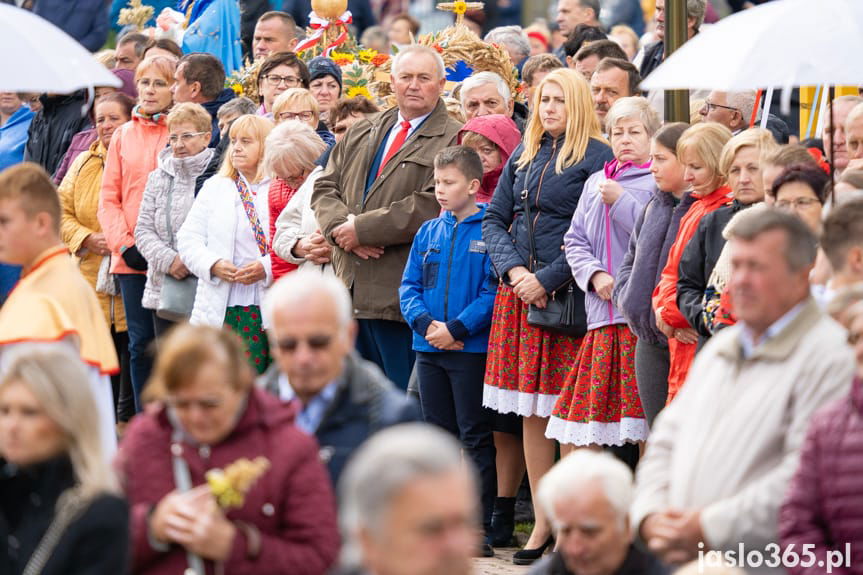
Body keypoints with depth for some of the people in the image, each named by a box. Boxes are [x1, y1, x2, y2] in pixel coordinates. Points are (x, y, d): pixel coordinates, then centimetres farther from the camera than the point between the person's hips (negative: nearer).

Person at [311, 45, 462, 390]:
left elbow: (433, 206, -17)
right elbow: (325, 187, 15)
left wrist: (362, 228, -14)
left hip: (400, 296, -7)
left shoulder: (452, 141, -5)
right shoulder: (361, 135, 19)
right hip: (350, 289, 7)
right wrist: (341, 226, -8)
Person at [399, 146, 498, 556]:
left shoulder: (489, 231, -8)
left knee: (475, 436, -2)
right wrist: (425, 323, -8)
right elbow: (409, 287, 10)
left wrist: (456, 328, -19)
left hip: (472, 349, -6)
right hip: (429, 348, 6)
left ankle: (480, 526, 0)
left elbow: (493, 291, -13)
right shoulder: (428, 232, 10)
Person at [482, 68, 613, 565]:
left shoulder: (596, 156, -5)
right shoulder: (524, 156, 15)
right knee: (531, 412, 7)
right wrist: (513, 269, -3)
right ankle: (543, 523, 13)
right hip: (519, 295, 6)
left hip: (566, 296, -6)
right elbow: (495, 219, 14)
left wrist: (547, 279, -15)